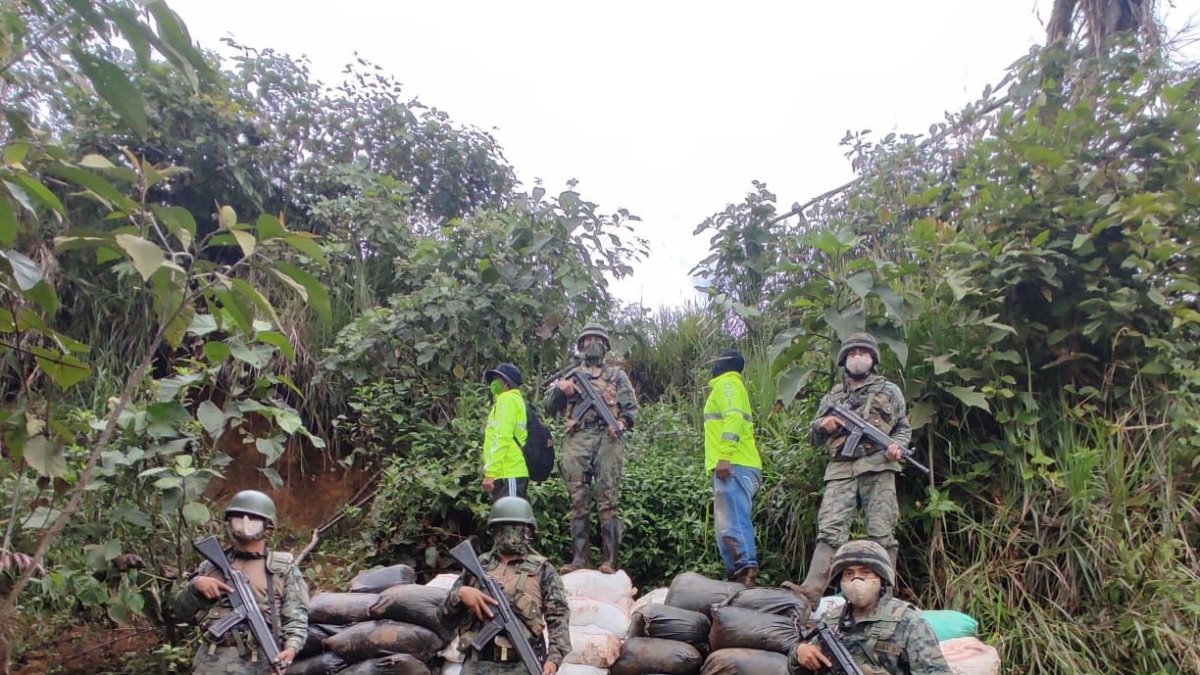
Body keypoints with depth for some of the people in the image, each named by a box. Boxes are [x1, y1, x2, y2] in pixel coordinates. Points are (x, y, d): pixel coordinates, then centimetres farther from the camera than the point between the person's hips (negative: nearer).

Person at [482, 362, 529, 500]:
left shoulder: (507, 400, -3)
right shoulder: (515, 401, 26)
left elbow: (502, 439, -15)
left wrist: (490, 473, -18)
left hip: (509, 474, -10)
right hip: (513, 472, 10)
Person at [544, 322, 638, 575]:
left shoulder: (616, 374, 17)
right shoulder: (571, 375, 22)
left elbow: (632, 407, 9)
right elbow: (549, 408, 16)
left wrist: (622, 422, -12)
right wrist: (560, 390, -4)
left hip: (607, 440, -2)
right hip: (577, 441, 2)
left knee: (608, 501, -7)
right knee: (579, 502, 0)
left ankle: (609, 560, -7)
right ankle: (578, 558, 3)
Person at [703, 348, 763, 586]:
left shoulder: (726, 384, 1)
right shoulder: (733, 386, 30)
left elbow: (734, 417, -16)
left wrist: (724, 456, -25)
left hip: (733, 467, -10)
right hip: (739, 467, 10)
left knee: (732, 524, -18)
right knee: (730, 525, 8)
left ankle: (746, 572, -26)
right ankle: (739, 575, 6)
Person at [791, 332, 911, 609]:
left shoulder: (889, 391, 18)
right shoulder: (831, 396, 24)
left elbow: (904, 427, 18)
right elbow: (813, 437, 26)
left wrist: (898, 446, -4)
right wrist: (822, 425, 3)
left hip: (878, 468, -1)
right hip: (840, 470, 1)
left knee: (881, 533, -6)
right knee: (829, 530, -11)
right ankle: (810, 591, -22)